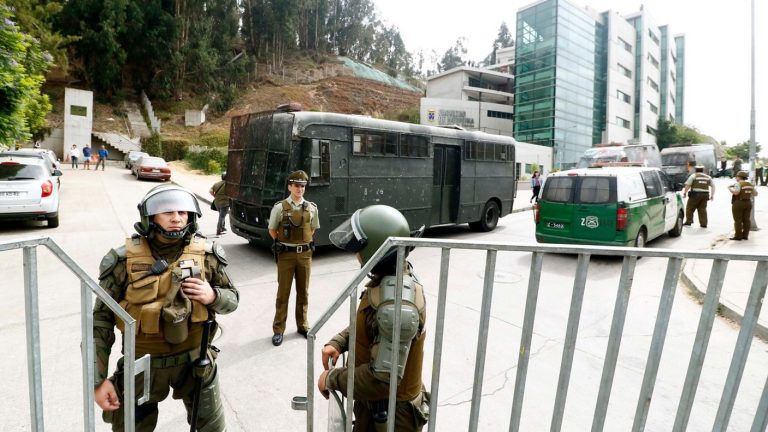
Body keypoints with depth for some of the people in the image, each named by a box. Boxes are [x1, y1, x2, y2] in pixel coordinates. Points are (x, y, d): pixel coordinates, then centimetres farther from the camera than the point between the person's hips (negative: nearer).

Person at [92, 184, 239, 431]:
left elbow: (232, 298, 2)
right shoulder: (125, 260, -14)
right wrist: (98, 378, -8)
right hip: (143, 363, -1)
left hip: (194, 359, 1)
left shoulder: (205, 254, -10)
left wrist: (213, 296, -21)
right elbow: (100, 319, -7)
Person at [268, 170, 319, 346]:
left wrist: (303, 242, 8)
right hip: (286, 254, -3)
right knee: (283, 292, 4)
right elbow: (272, 230, 3)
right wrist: (284, 244, 3)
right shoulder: (279, 207, -7)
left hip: (305, 254, 3)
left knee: (303, 291, 13)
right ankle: (278, 329, 16)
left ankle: (302, 324, 28)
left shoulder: (312, 208, 1)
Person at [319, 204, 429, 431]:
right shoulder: (388, 278, -5)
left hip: (391, 413, -8)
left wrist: (332, 379, -19)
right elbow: (367, 324, 11)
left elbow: (383, 379, -32)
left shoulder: (396, 304, -35)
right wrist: (338, 342, -4)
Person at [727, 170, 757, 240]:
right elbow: (755, 193, 13)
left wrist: (730, 188, -8)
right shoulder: (750, 184, 11)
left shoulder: (738, 184, -12)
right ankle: (745, 235, 10)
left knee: (738, 220, -5)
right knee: (746, 220, 8)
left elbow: (736, 192, -24)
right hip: (748, 203, 7)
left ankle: (738, 236, -5)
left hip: (738, 203, -7)